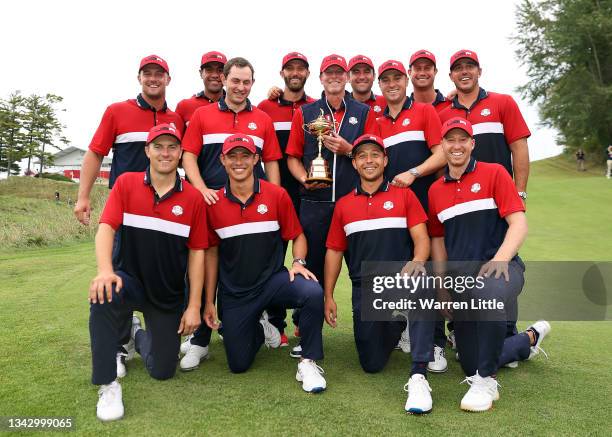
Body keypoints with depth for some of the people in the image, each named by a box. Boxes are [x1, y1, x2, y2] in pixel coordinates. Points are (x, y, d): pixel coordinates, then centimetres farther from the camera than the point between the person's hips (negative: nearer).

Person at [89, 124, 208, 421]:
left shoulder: (193, 198, -6)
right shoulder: (126, 183, -5)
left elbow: (197, 252, -3)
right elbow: (106, 227, -14)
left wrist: (194, 306, -6)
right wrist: (105, 271, -33)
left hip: (170, 295, 1)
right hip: (130, 280, -1)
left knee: (162, 371, 7)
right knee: (103, 297, -37)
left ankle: (139, 335, 44)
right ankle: (107, 386, -18)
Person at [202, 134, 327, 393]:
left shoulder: (277, 195, -6)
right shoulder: (214, 203, -3)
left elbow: (297, 236, 3)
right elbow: (211, 252, 5)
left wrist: (298, 262, -19)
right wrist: (209, 302, 5)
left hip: (274, 281, -1)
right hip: (234, 292, 2)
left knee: (313, 292, -33)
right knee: (238, 364, 5)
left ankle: (308, 363, -12)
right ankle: (258, 329, 38)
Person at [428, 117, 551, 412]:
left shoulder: (494, 173, -2)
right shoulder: (435, 190, 11)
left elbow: (519, 224, -10)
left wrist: (500, 259, -27)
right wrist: (442, 286, 9)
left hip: (501, 268, -5)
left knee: (489, 292, -44)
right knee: (471, 365, 10)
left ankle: (486, 381, -22)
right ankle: (529, 339, 39)